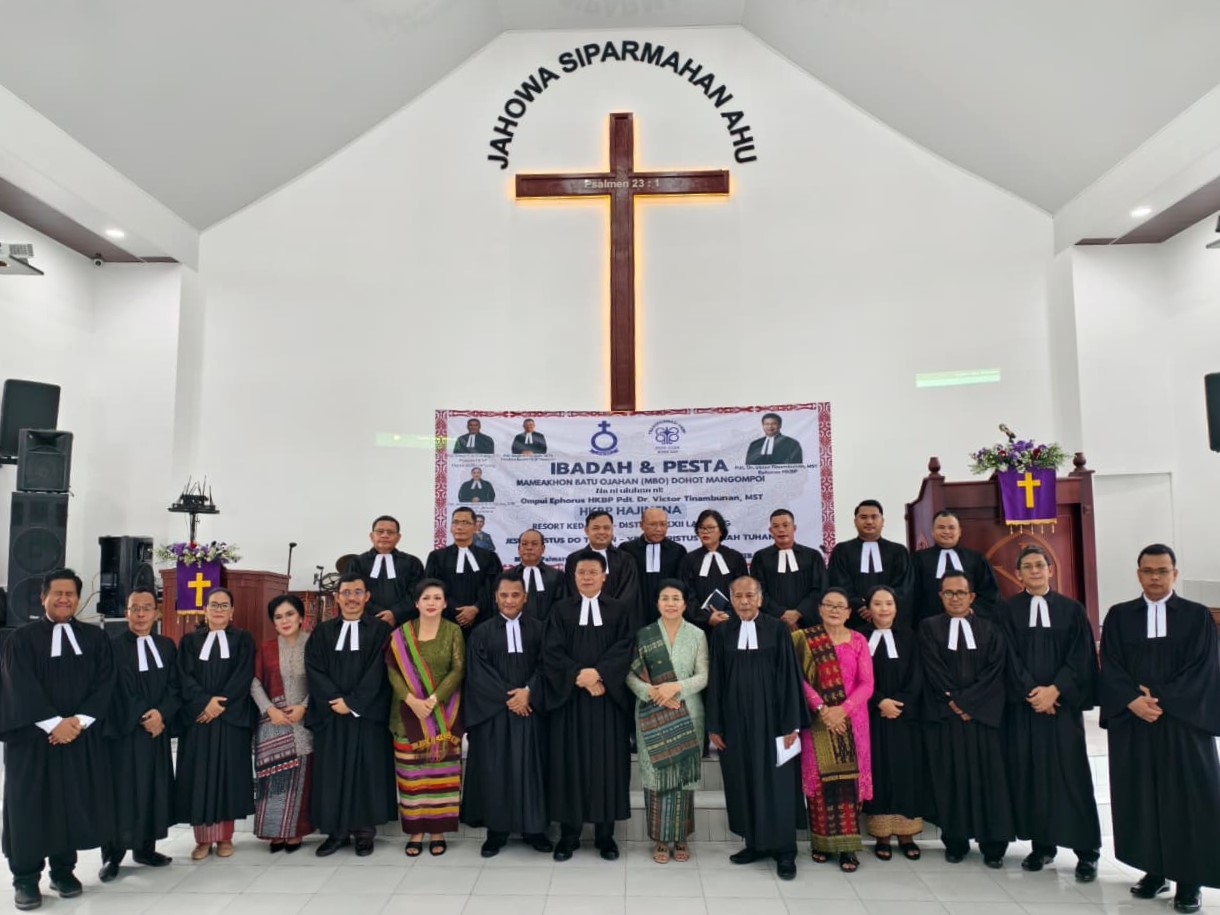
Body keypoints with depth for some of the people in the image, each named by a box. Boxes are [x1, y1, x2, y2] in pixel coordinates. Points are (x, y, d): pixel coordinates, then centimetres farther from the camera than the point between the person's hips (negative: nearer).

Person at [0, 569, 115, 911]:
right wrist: (54, 723, -18)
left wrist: (79, 721, -13)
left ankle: (63, 870, 20)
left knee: (73, 803, 7)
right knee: (31, 805, 2)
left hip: (82, 736, 2)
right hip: (33, 736, -2)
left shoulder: (95, 638, 7)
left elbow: (105, 684, 0)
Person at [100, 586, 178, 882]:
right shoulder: (113, 646, -4)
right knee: (121, 791, -2)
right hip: (124, 731, -4)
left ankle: (145, 848, 19)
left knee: (153, 789, 8)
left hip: (158, 729, 5)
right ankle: (112, 856, 8)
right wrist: (143, 719, -13)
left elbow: (174, 687, 4)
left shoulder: (167, 646, 9)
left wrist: (161, 713, -13)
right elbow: (118, 691, -10)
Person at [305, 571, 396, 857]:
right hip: (330, 715, 2)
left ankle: (364, 831, 12)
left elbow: (378, 672, -7)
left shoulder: (380, 630, 1)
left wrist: (352, 702, -15)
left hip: (368, 714, -2)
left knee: (366, 770, 2)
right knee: (332, 772, 5)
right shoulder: (322, 632, 8)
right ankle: (336, 831, 15)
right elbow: (313, 670, -1)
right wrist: (335, 700, -14)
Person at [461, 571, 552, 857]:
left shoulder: (539, 628, 6)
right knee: (494, 769, 3)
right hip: (492, 711, 0)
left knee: (530, 767, 4)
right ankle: (496, 831, 12)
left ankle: (533, 828, 14)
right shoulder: (481, 633, 5)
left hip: (529, 708, 0)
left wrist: (528, 692, -16)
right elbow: (477, 673, -4)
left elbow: (545, 665, -1)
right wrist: (507, 697, -13)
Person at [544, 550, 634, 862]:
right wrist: (579, 676, -16)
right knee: (569, 762, 2)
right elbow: (551, 652, -3)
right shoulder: (560, 610, 6)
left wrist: (598, 672, -19)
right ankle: (568, 833, 12)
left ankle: (605, 834, 14)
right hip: (568, 697, 0)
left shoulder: (621, 610, 6)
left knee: (606, 762, 3)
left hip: (608, 697, 0)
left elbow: (625, 648, -5)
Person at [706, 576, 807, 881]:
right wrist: (714, 725, 1)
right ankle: (755, 843, 23)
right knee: (742, 783, 9)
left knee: (776, 784, 3)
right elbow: (715, 681, 4)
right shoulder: (721, 632, 2)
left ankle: (784, 850, 14)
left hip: (770, 718, -2)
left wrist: (791, 724, -7)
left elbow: (789, 677, -4)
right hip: (735, 719, 2)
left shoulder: (778, 630, -3)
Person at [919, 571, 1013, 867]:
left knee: (988, 777, 2)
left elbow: (994, 670, -2)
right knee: (950, 777, 2)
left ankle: (993, 845, 10)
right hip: (944, 715, -1)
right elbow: (933, 669, -3)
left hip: (982, 714, 1)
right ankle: (955, 842, 11)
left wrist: (966, 701, -11)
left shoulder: (989, 630, 9)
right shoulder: (929, 627, 6)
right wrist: (954, 703, -12)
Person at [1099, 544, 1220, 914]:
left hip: (1184, 722, -2)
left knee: (1186, 799, 2)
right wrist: (1134, 701, -16)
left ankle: (1189, 879, 14)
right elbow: (1110, 668, 0)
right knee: (1142, 798, 7)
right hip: (1132, 724, 2)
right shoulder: (1118, 616, 5)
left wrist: (1160, 700, -15)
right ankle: (1154, 871, 19)